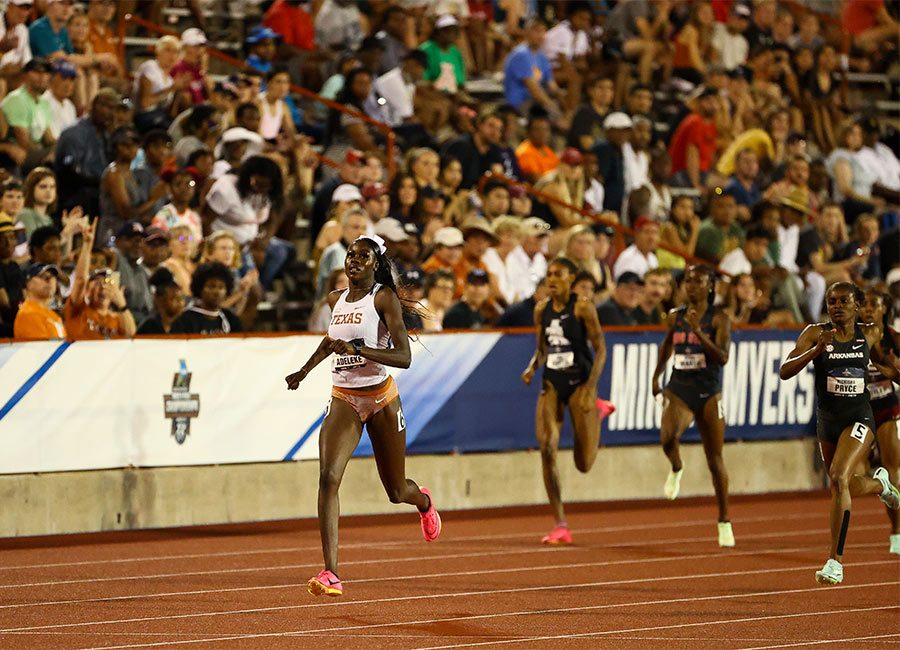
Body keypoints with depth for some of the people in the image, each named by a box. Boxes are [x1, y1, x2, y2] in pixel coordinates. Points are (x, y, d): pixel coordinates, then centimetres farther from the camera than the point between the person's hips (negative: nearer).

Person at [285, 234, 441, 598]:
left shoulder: (384, 298, -10)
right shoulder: (336, 299, 7)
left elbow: (404, 357, -19)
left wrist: (357, 349, -30)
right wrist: (305, 369, 25)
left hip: (381, 398, -3)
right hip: (343, 400, 3)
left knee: (396, 492, 10)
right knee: (328, 477, -20)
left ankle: (422, 501, 52)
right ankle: (330, 574, -26)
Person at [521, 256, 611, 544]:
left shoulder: (583, 308, -8)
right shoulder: (541, 310, 7)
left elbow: (600, 348, -9)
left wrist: (590, 389, -17)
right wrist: (532, 368, -4)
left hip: (579, 382, -4)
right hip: (551, 383, 4)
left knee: (584, 464, -2)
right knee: (547, 449, -15)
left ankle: (597, 411, 33)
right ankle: (560, 526, -7)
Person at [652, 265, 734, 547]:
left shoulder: (719, 319, -4)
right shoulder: (675, 317, 8)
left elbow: (723, 357, -16)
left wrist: (698, 332, -23)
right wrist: (656, 376, 26)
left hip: (708, 393, -2)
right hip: (679, 389, 2)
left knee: (715, 460, 4)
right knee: (668, 437, -29)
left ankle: (724, 521, 16)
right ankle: (676, 469, 6)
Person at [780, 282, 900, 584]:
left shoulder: (870, 334, 0)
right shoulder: (815, 333, -6)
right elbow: (785, 372, -15)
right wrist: (816, 350, -29)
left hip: (859, 417, -3)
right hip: (828, 419, 3)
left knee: (839, 478, -23)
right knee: (845, 488, 18)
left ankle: (835, 560, -21)